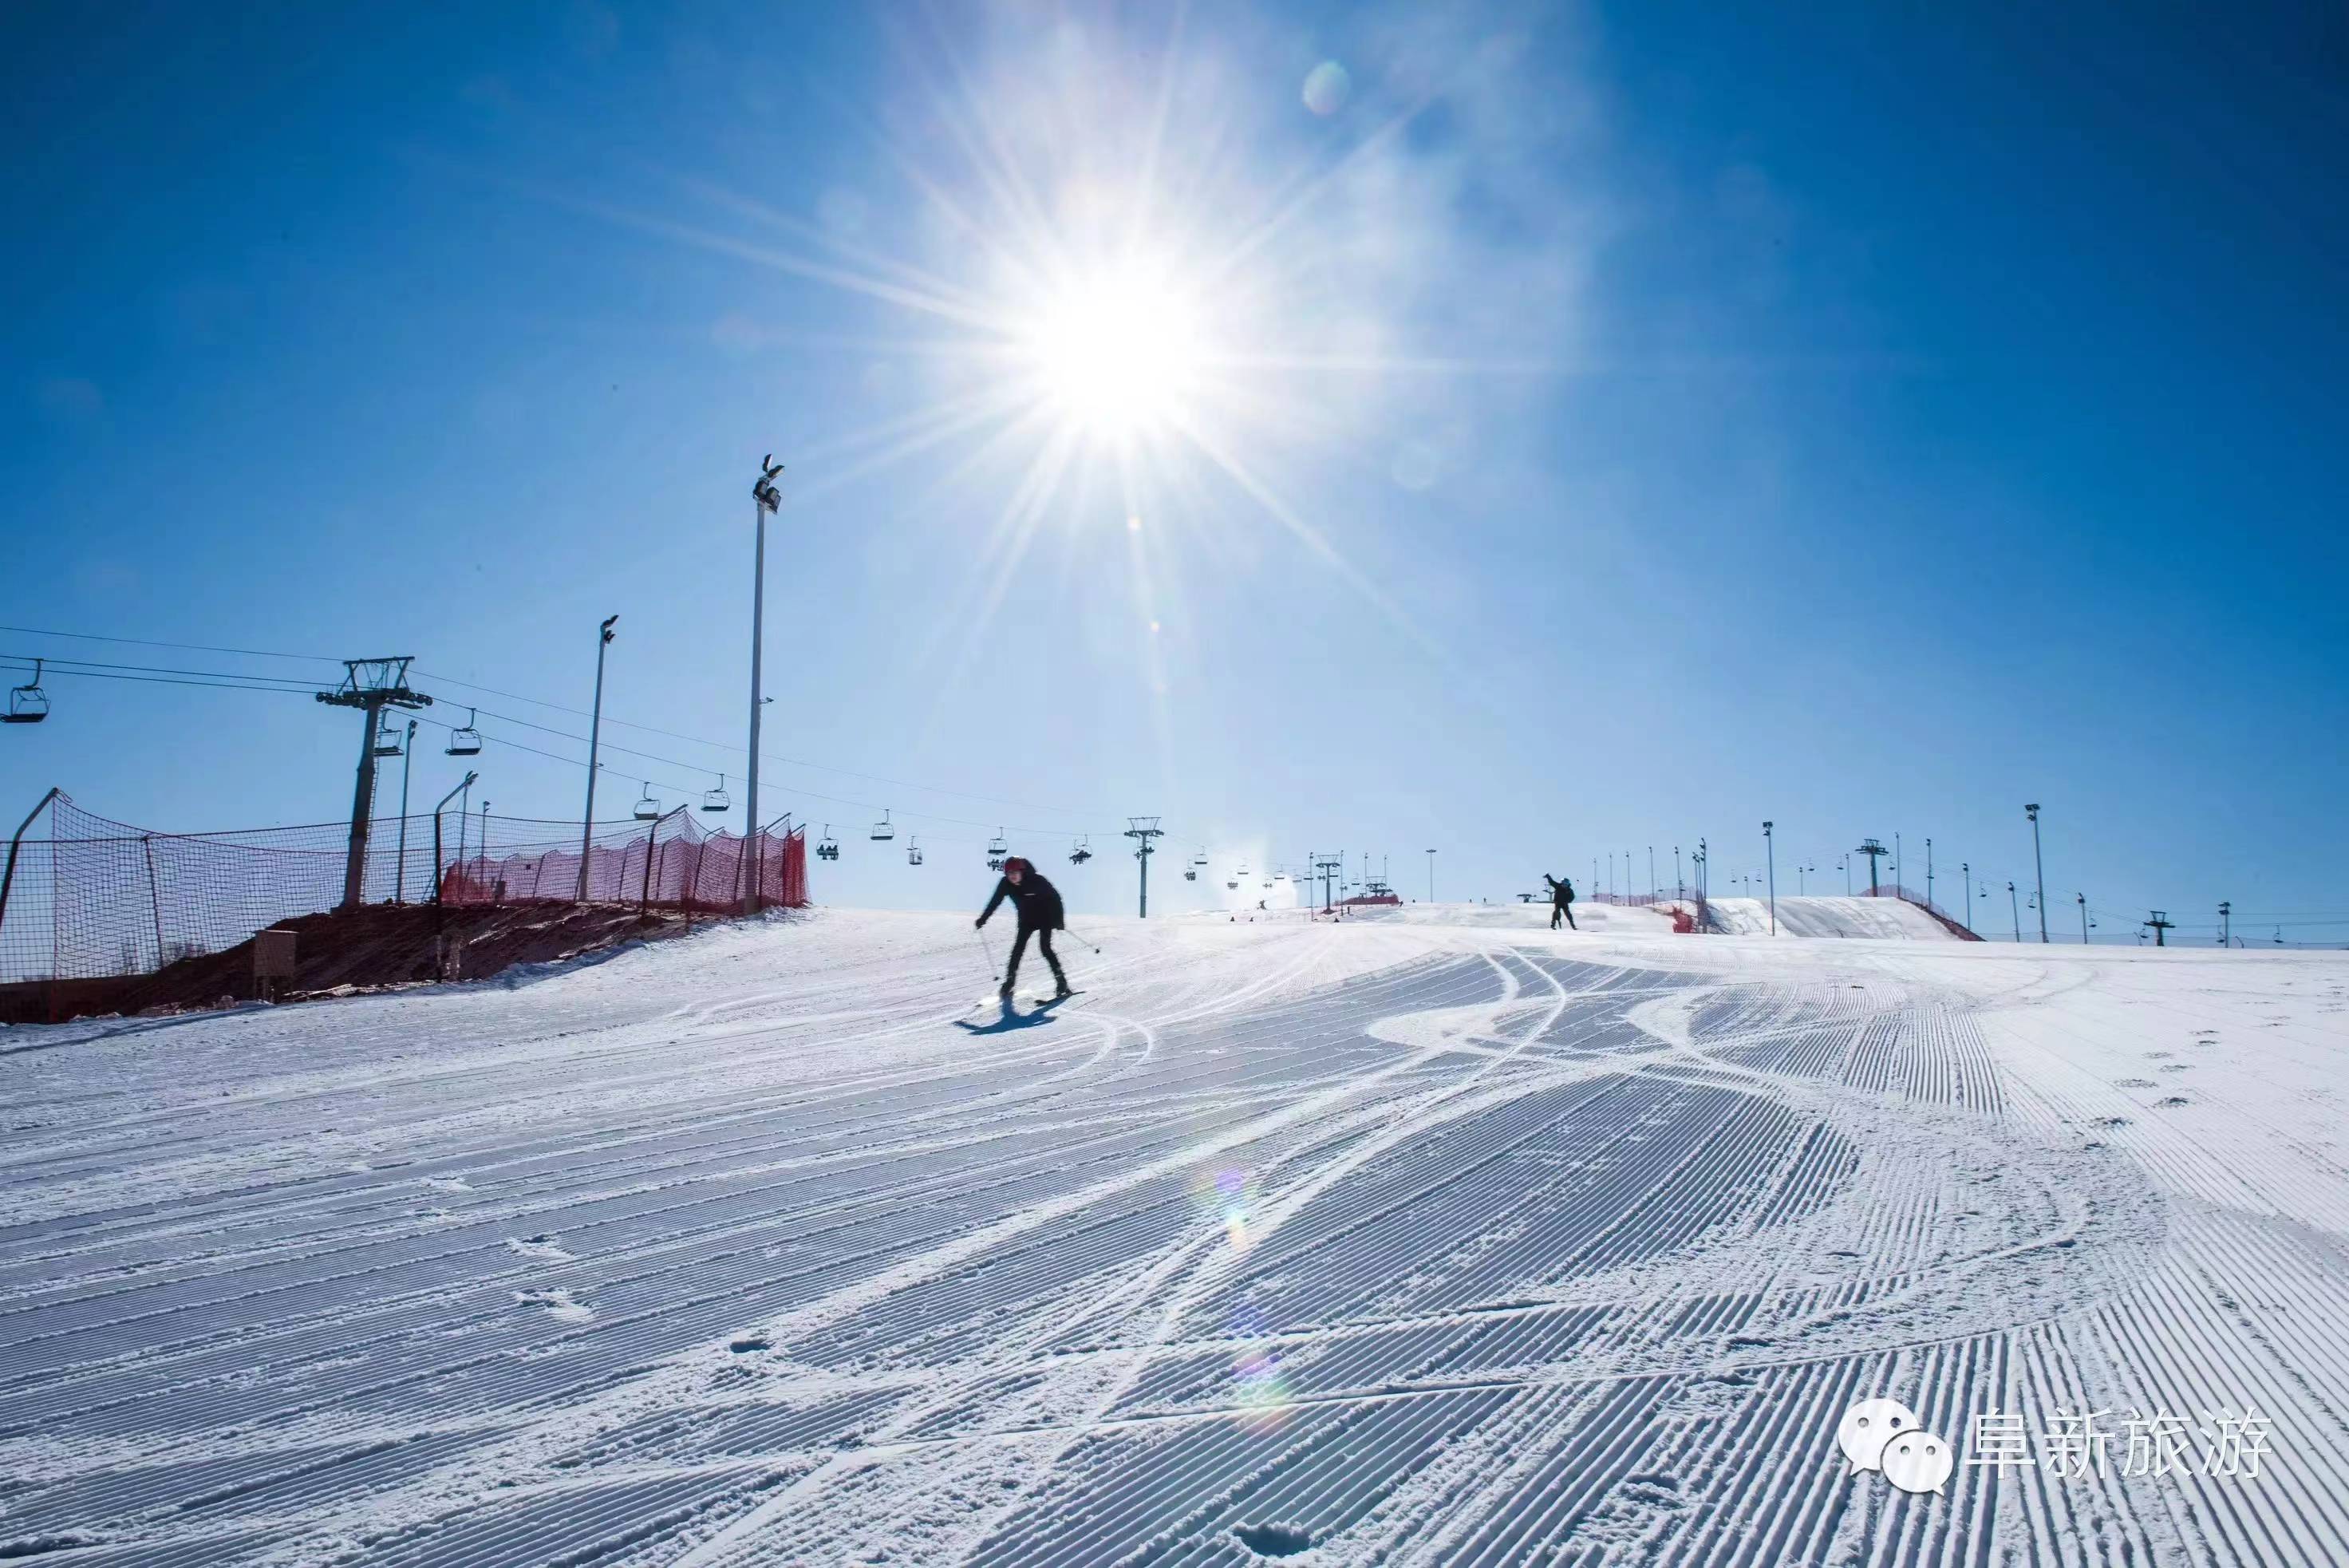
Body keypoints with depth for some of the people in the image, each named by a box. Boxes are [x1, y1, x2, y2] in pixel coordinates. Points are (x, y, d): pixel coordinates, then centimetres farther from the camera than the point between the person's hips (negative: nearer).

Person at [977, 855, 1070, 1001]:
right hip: (1026, 919, 4)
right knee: (1018, 948, -5)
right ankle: (1009, 982, 6)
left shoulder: (1036, 880, -25)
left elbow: (1055, 897, -18)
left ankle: (1062, 983, -12)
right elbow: (995, 902, 1)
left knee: (1045, 948, -16)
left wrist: (1058, 919, -22)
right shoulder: (1005, 884, -13)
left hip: (1045, 917, -4)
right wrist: (983, 918, 1)